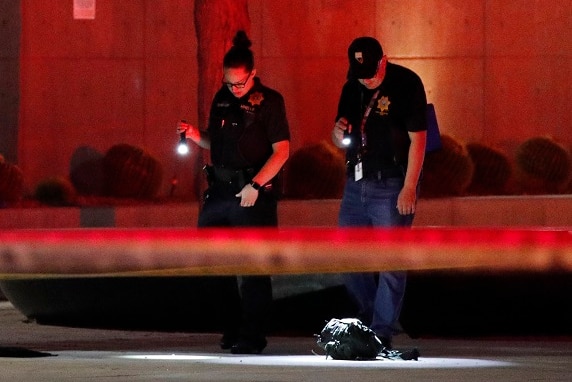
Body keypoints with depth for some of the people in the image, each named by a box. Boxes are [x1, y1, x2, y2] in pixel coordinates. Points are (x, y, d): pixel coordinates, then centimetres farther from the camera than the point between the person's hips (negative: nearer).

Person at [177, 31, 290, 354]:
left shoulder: (269, 101, -5)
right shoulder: (222, 99, 13)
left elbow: (282, 150, -10)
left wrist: (256, 185, -17)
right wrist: (196, 136, 2)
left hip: (253, 194, -7)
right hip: (220, 191, 7)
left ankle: (253, 337, 0)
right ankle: (232, 331, 21)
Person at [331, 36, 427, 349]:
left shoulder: (406, 84, -9)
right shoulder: (352, 88, 10)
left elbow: (417, 138, -11)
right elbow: (340, 140, 19)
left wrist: (409, 189, -16)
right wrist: (339, 132, -7)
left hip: (391, 185, -7)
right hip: (356, 183, 7)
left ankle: (382, 335, -2)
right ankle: (367, 323, 23)